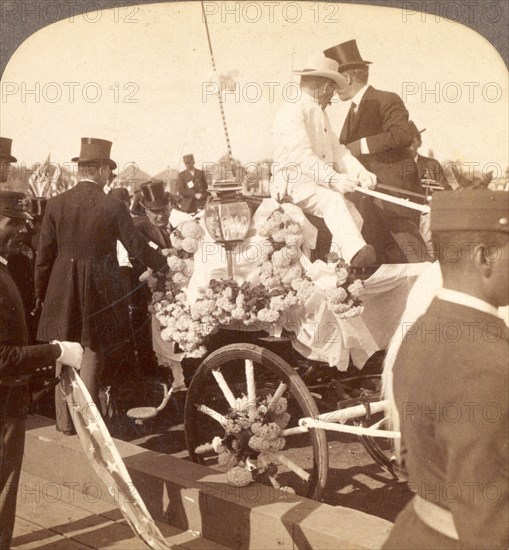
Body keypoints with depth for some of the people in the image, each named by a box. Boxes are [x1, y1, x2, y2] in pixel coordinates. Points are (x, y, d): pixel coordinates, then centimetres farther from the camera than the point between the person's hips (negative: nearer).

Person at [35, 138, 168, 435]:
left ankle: (66, 421, 22)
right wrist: (165, 265, 10)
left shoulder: (56, 204, -4)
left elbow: (44, 254, 0)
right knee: (93, 354, 10)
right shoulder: (113, 207, -11)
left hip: (62, 293, 2)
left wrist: (41, 293, 11)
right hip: (99, 290, -2)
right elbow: (137, 247, -7)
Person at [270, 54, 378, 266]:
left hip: (321, 183, 9)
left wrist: (360, 172, -5)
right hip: (294, 185, -9)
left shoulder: (319, 113, 22)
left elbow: (337, 149, 13)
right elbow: (302, 156, -24)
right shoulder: (292, 111, -10)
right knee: (333, 200, -34)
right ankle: (356, 253, -49)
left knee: (354, 215, -12)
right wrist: (334, 179, -35)